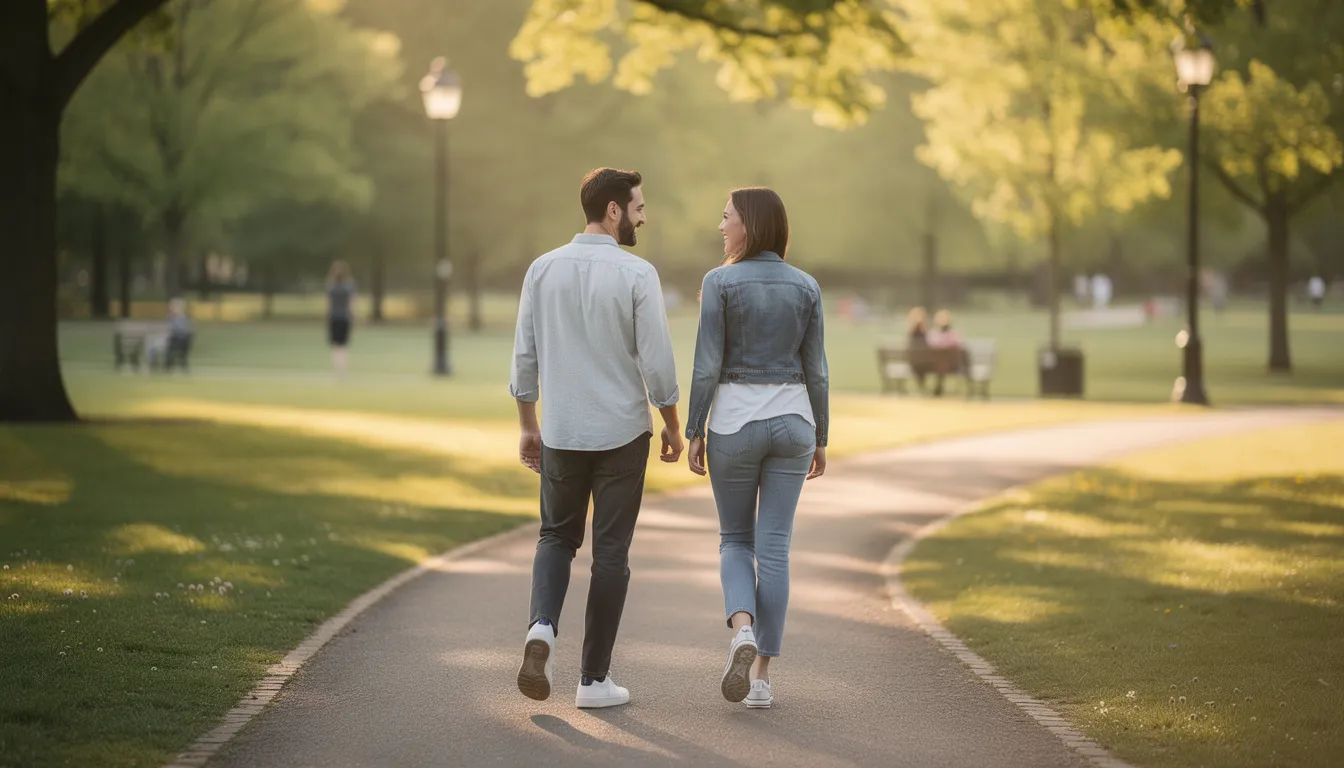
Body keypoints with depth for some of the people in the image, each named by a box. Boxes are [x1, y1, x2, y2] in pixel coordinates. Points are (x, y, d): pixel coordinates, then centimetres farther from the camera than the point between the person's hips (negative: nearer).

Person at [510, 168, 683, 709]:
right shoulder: (637, 275, -12)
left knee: (557, 537, 19)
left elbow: (524, 357, 3)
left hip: (561, 435, 3)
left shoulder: (543, 270, 0)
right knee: (610, 553, 7)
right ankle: (594, 678, 9)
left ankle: (542, 627, -8)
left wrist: (528, 428, 13)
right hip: (622, 435, -3)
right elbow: (656, 362, -11)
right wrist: (672, 425, 4)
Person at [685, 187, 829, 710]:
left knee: (735, 540, 13)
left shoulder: (720, 282, -8)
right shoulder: (805, 286, 2)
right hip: (790, 421, 2)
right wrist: (820, 440, 12)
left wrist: (694, 433, -4)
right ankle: (761, 676, 3)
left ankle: (742, 632, -14)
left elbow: (707, 365, -10)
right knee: (773, 549, 6)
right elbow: (815, 370, 4)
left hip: (734, 421, -2)